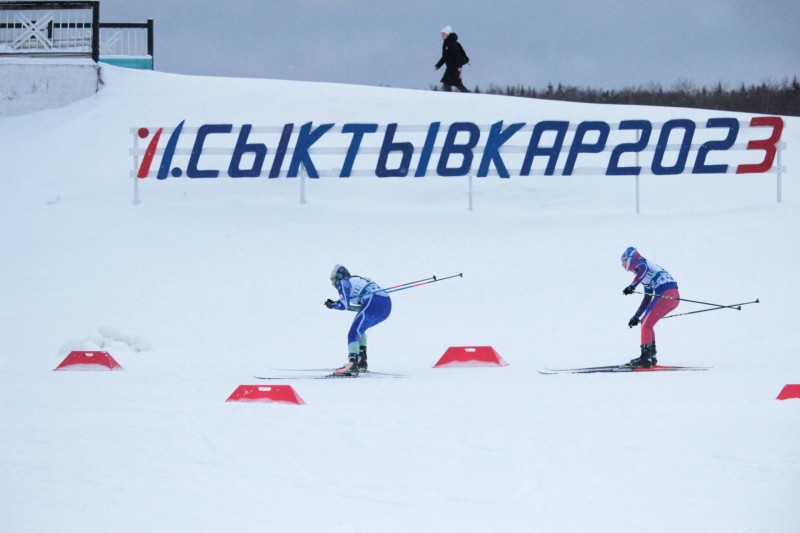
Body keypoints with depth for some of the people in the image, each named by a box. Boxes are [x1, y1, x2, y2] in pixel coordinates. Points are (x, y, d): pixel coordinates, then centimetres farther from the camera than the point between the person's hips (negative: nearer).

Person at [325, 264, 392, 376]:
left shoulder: (343, 282, 10)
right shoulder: (358, 280, 34)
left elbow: (344, 305, 0)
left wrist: (332, 305, 18)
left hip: (374, 304, -8)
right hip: (387, 305, 8)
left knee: (353, 334, -11)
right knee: (359, 329, 28)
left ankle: (352, 366, -32)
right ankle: (362, 362, 20)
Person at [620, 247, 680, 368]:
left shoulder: (640, 262, 5)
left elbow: (642, 269, -23)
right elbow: (647, 299, 35)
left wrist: (632, 286, -35)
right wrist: (636, 317, 38)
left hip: (665, 294, -9)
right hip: (674, 296, 9)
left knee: (646, 325, -7)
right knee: (646, 322, 19)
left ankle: (645, 357, -16)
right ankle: (651, 355, 17)